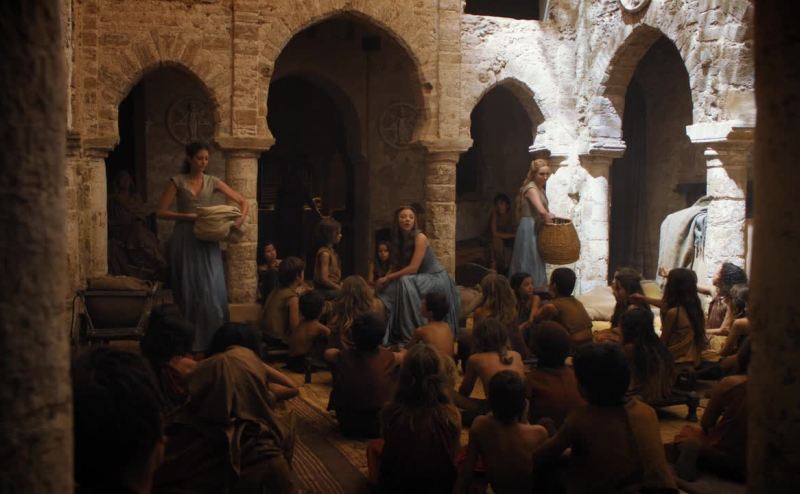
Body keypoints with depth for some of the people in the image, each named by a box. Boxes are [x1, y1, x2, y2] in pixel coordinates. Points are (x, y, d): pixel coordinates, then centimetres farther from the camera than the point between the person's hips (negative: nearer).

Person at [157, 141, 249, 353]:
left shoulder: (212, 182, 7)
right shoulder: (177, 181, 3)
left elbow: (244, 202, 6)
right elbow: (162, 212, -3)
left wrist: (241, 219, -13)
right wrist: (188, 216, -14)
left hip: (208, 241, 1)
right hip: (185, 241, -1)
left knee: (213, 290, -5)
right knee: (188, 290, 2)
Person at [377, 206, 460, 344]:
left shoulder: (420, 238, -19)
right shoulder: (399, 239, 4)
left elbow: (413, 268, -24)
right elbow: (398, 266, 7)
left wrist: (387, 278, -20)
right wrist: (384, 279, -10)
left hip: (436, 278, -7)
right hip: (421, 278, 7)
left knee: (406, 283, -30)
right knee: (389, 289, -11)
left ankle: (413, 334, -22)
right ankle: (398, 332, 1)